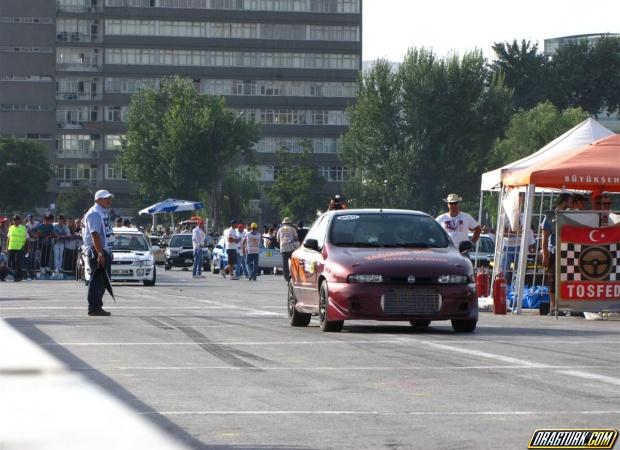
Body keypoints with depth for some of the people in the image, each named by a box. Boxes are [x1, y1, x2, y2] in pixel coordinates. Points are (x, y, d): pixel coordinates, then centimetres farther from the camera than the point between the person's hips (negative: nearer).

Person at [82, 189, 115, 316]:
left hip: (105, 251, 10)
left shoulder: (105, 213, 18)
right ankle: (93, 308, -8)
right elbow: (95, 235, -24)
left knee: (103, 280, 13)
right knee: (97, 280, -9)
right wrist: (100, 254, -29)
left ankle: (97, 306, 20)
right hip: (96, 251, -10)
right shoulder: (94, 214, -15)